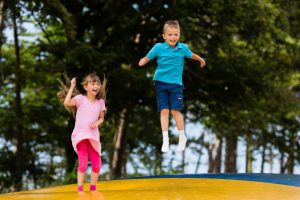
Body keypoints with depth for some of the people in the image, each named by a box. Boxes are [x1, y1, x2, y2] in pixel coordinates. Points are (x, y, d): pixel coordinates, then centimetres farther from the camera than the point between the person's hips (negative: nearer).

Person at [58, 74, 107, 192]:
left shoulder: (100, 102, 4)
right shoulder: (80, 98, -8)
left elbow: (101, 118, 11)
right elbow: (67, 103, -25)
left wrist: (97, 123, -11)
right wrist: (72, 87, -21)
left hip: (93, 136, 4)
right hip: (80, 135, -4)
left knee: (97, 164, 6)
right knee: (83, 163, -13)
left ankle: (93, 189, 22)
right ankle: (80, 189, -4)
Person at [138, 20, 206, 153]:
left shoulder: (183, 48, 0)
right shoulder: (158, 48, -6)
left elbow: (191, 55, 19)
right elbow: (147, 58, -5)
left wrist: (201, 60, 38)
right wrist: (142, 62, -28)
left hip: (175, 83, 0)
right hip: (161, 82, 0)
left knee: (175, 111, -5)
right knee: (164, 111, -2)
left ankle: (182, 138, 13)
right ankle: (165, 140, 6)